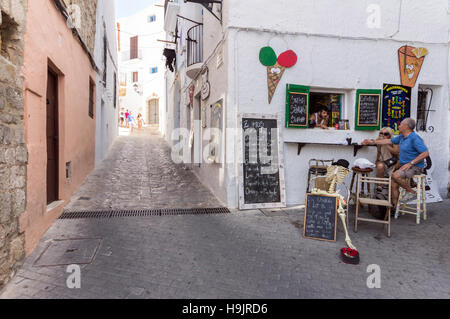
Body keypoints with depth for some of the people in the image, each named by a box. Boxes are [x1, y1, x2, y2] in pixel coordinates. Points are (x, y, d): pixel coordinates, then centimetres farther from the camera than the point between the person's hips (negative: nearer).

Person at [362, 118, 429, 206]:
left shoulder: (415, 138, -16)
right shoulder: (401, 137, 11)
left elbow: (426, 153, -21)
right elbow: (389, 141, 23)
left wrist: (410, 163, -23)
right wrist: (372, 142, 20)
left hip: (415, 167, -9)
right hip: (404, 166, 9)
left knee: (395, 175, -29)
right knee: (394, 185, 2)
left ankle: (411, 192, -8)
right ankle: (395, 207, 10)